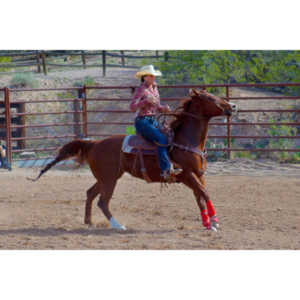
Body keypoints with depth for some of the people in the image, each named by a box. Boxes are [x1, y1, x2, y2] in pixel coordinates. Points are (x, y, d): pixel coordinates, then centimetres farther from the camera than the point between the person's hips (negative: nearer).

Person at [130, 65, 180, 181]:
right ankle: (166, 170, -33)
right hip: (142, 121, -9)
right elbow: (132, 107, -16)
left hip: (153, 121, 9)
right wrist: (146, 100, -26)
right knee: (161, 139, -26)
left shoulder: (154, 88, 14)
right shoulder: (141, 90, -8)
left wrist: (164, 108, 0)